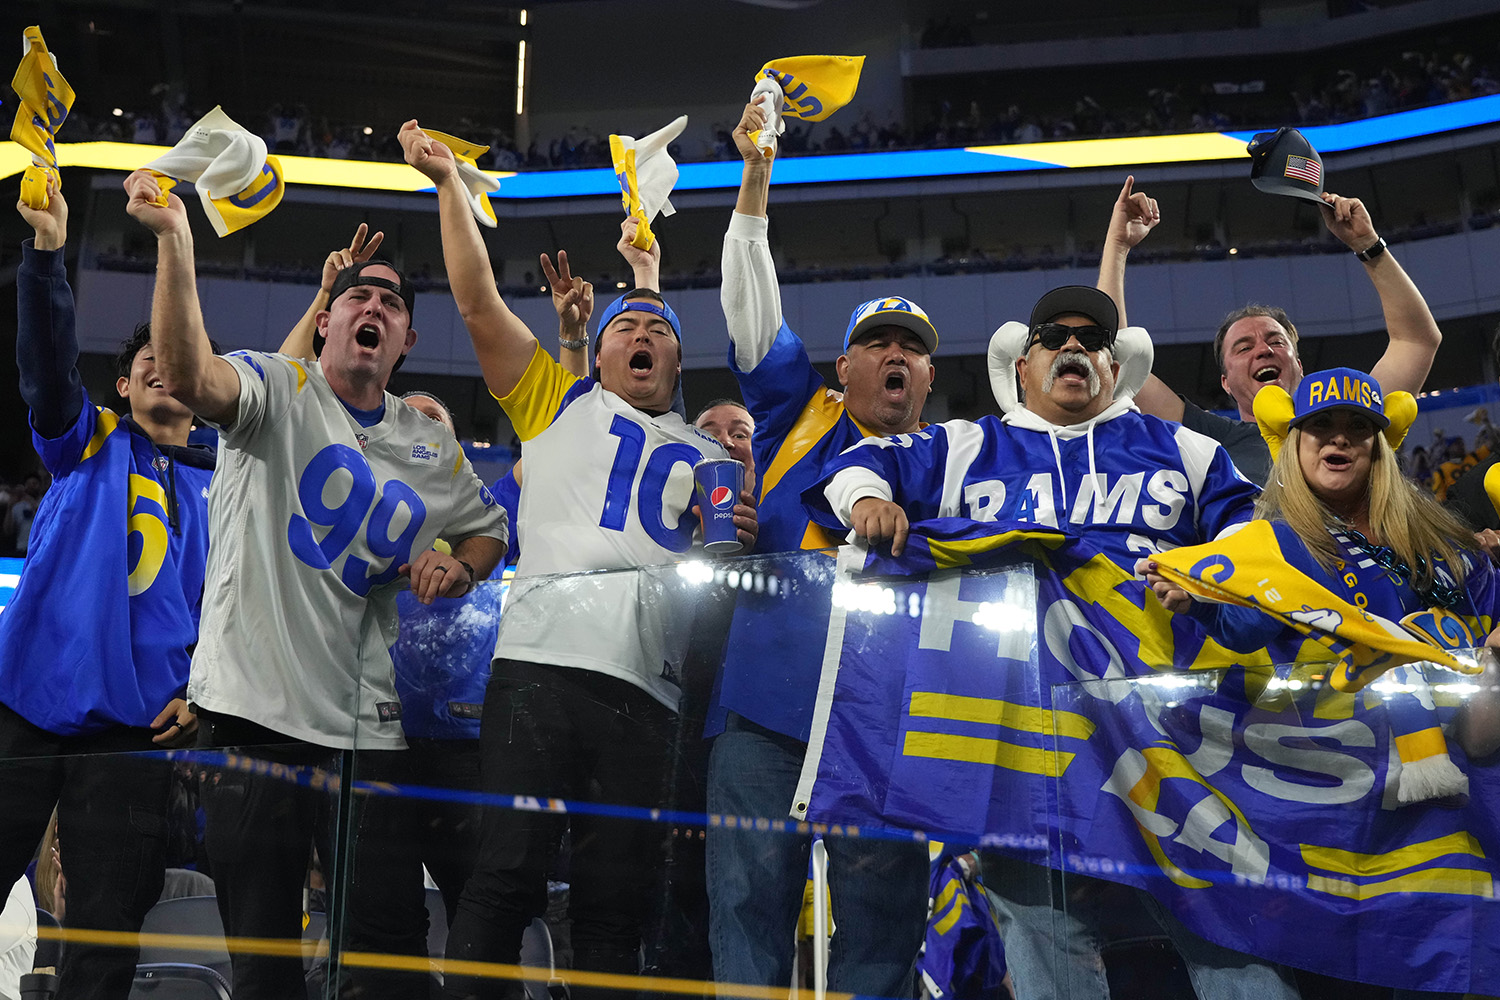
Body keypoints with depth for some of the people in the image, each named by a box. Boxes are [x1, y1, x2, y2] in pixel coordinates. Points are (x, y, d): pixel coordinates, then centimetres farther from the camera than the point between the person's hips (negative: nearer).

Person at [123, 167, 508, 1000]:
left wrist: (458, 567, 4)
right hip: (257, 707, -5)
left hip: (368, 727, 5)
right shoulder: (279, 388, -2)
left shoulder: (430, 447, 13)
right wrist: (174, 241, -35)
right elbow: (187, 378, -24)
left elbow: (489, 527, 27)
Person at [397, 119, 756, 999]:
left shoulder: (706, 455, 26)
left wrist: (744, 537, 0)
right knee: (507, 871, -8)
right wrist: (449, 183, 8)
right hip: (541, 660, -2)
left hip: (648, 686, 3)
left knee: (617, 895, 3)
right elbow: (479, 303, 11)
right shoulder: (556, 402, 19)